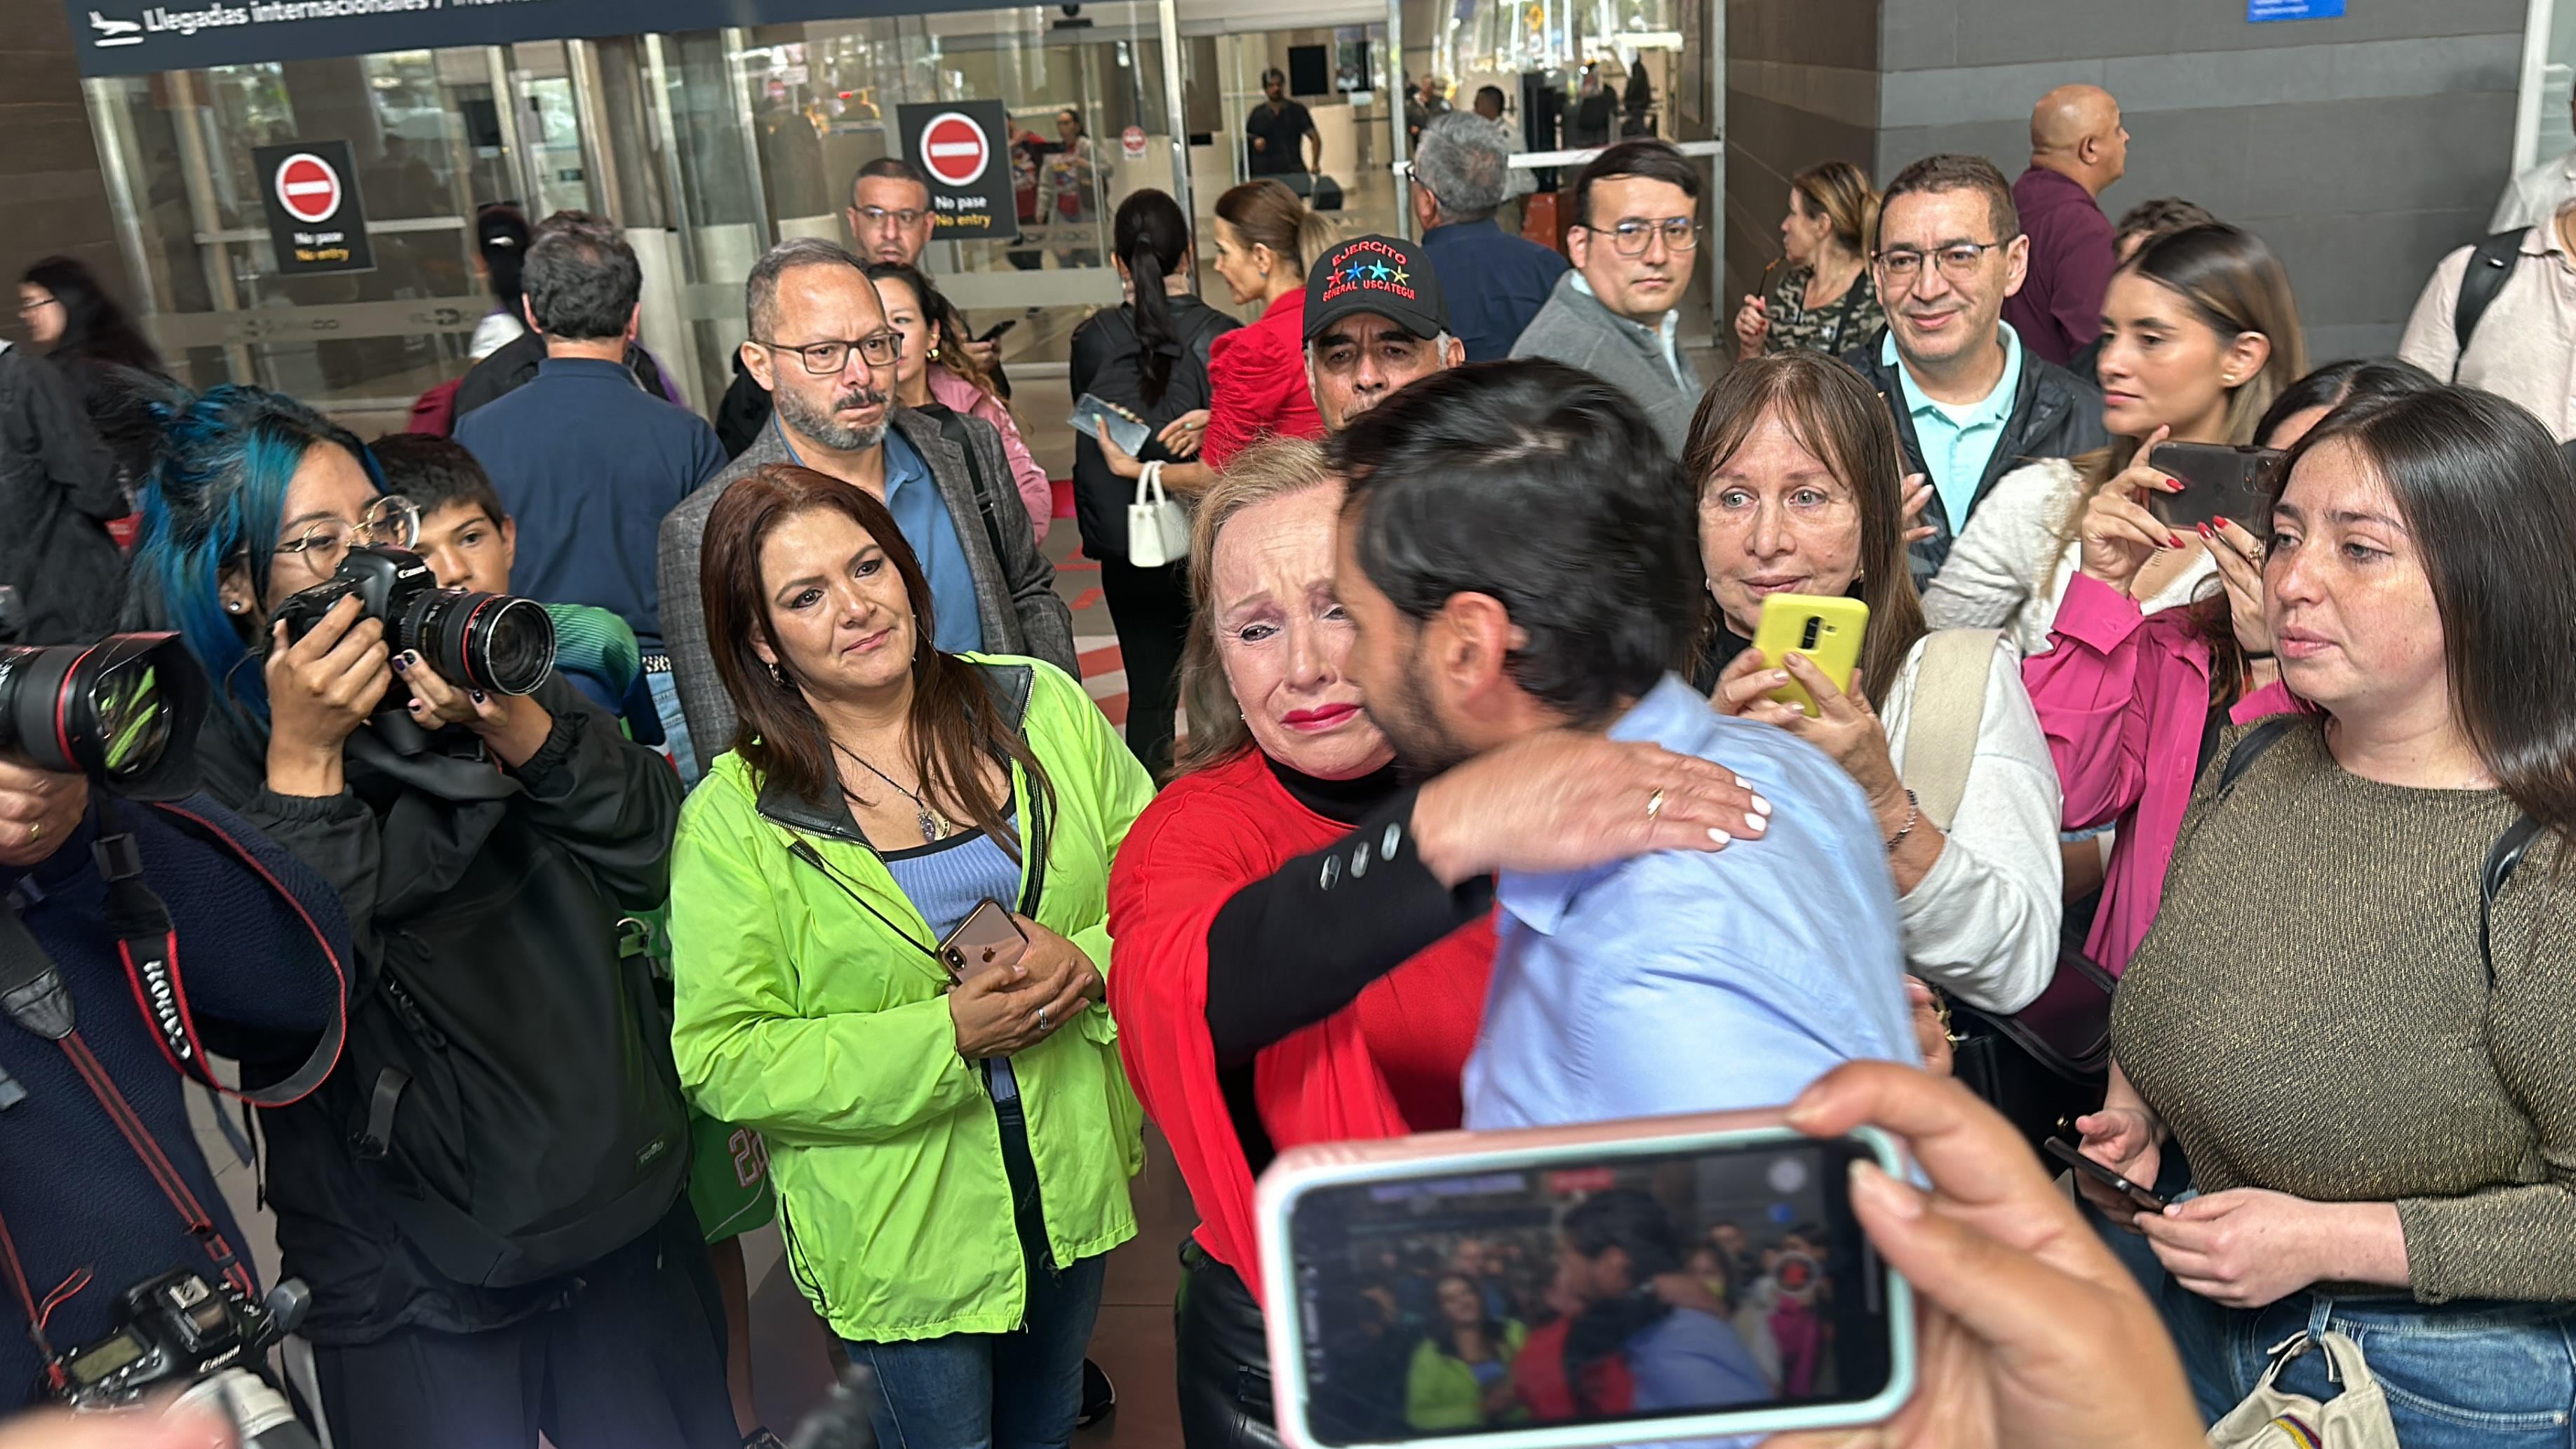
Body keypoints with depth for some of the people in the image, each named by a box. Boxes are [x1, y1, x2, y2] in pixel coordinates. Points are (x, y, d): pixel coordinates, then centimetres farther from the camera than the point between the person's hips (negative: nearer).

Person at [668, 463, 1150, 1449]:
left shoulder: (1043, 708, -6)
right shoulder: (731, 820, -14)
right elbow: (723, 1061, -15)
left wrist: (1090, 959, -21)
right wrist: (945, 1035, -24)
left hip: (1075, 1173, 3)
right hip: (901, 1231, -3)